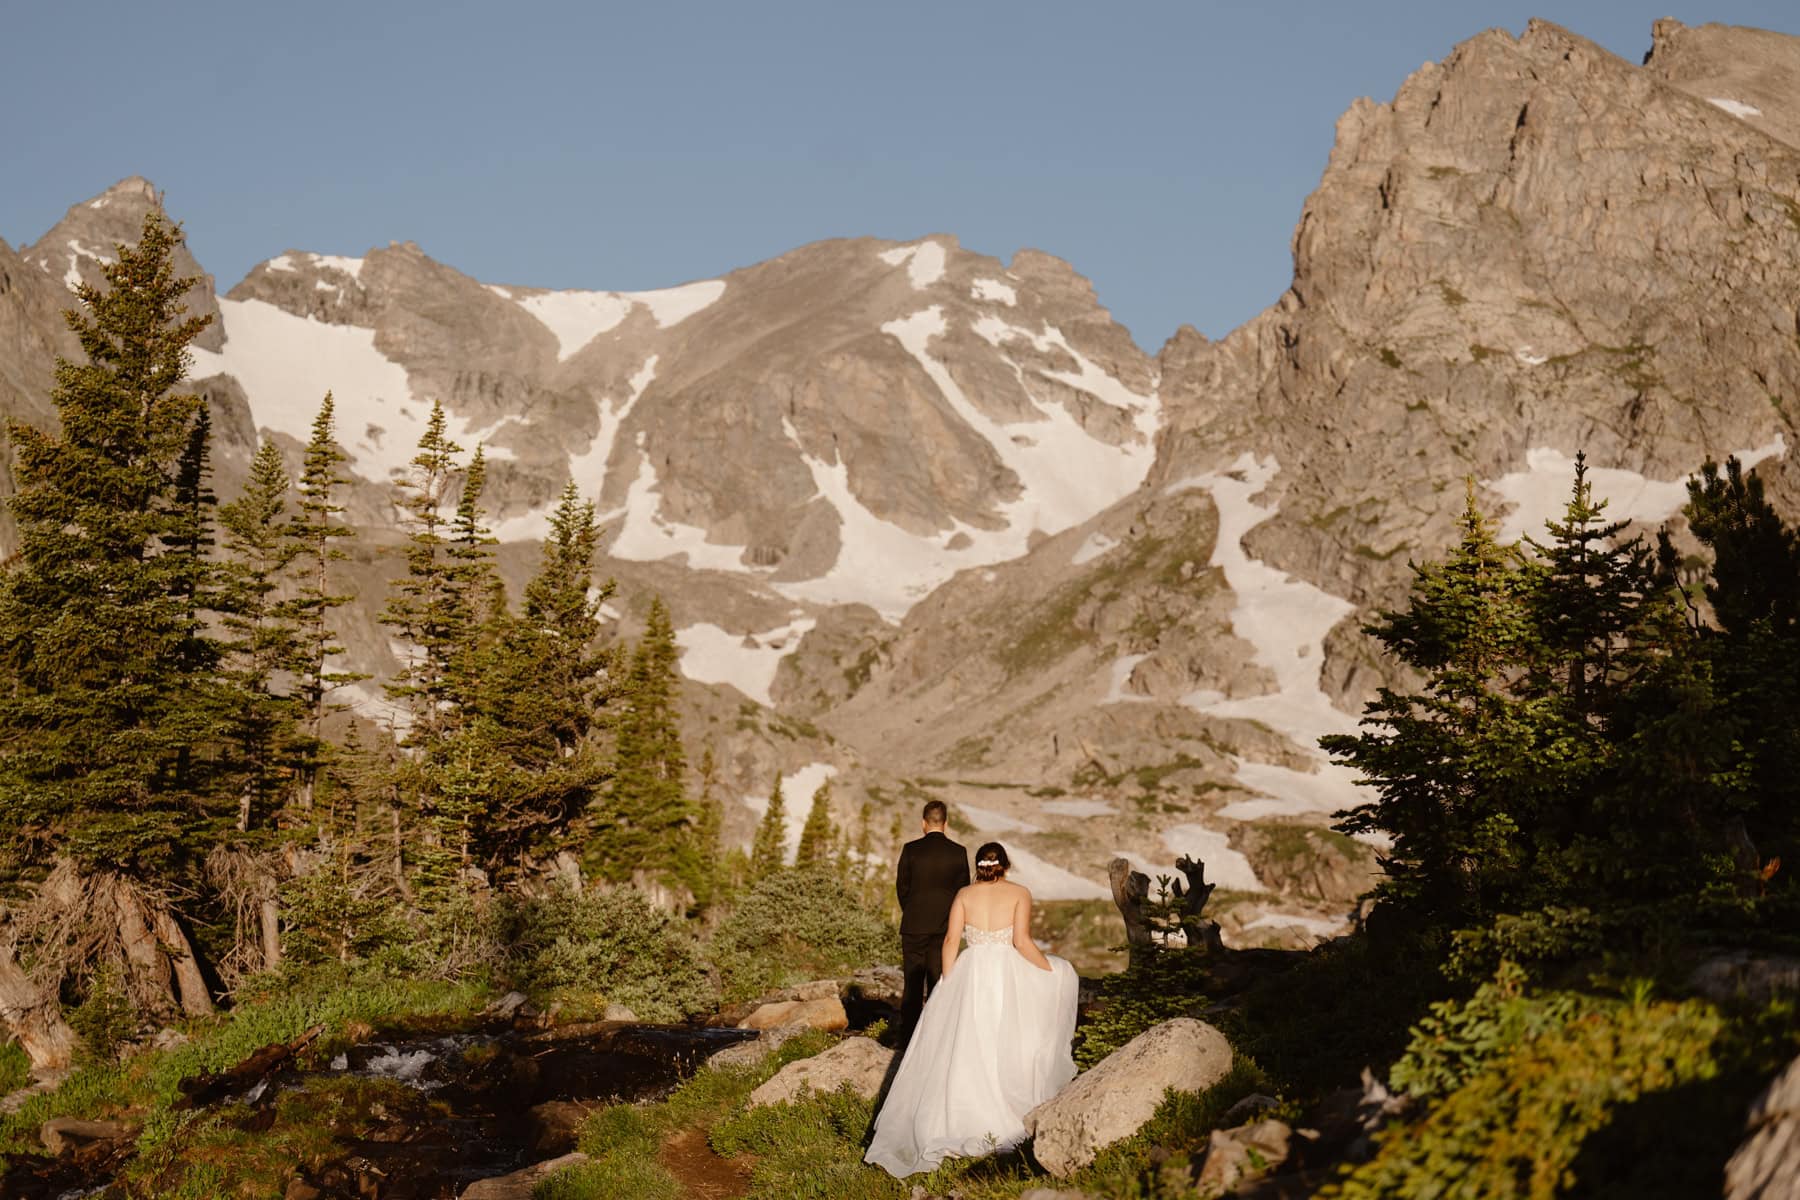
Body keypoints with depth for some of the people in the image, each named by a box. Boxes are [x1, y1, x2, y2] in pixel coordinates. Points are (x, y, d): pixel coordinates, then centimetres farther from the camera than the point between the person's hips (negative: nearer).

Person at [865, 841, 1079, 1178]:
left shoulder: (964, 894, 6)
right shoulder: (1020, 894, 0)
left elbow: (951, 940, -1)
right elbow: (1022, 941, -10)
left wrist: (947, 985, 4)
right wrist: (1050, 971, 1)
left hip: (970, 974, 2)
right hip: (1008, 975, -2)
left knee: (963, 1051, 8)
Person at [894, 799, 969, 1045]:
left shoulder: (911, 849, -8)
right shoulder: (958, 852, -4)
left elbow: (902, 887, -1)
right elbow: (963, 889, 2)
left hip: (914, 925, -1)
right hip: (945, 927, 1)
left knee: (913, 982, 8)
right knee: (938, 980, 8)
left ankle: (908, 1033, 11)